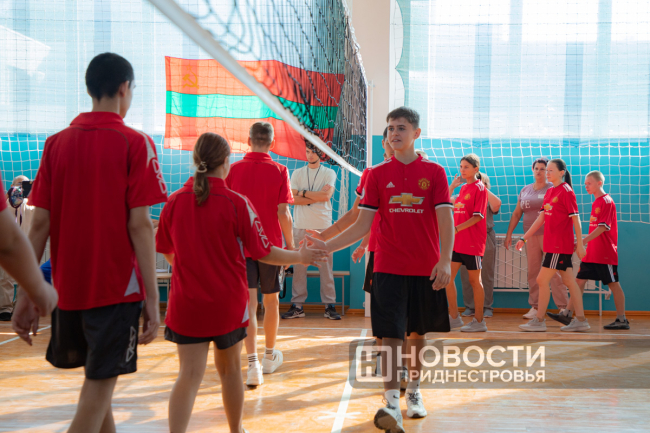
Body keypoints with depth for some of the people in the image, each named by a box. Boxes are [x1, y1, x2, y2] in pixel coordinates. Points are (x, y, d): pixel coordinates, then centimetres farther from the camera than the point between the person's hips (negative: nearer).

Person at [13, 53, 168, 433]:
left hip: (67, 287, 5)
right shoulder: (135, 143, -9)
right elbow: (139, 225, -14)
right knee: (101, 382, 3)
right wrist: (153, 299, -11)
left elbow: (41, 223, 2)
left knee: (97, 374, 22)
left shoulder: (56, 143, 4)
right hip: (117, 287, -5)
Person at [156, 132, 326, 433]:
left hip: (186, 304, 1)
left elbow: (167, 253, 9)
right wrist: (300, 256, 9)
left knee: (189, 375, 1)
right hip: (228, 304, -1)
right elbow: (263, 253, -8)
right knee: (229, 369, 18)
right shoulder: (237, 203, -13)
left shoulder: (174, 201, -4)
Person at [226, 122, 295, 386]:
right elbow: (283, 212, -9)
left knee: (248, 304, -1)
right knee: (271, 301, 15)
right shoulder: (279, 171, -7)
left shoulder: (233, 170, -2)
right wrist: (290, 244, 2)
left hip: (241, 245, 0)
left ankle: (253, 364, -10)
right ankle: (270, 357, 31)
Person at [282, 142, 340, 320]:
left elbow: (327, 195, -9)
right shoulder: (297, 173, 13)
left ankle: (329, 305, 5)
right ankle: (297, 306, 5)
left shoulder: (329, 173, 8)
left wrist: (304, 193, -2)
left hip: (323, 225, -1)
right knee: (299, 266, -1)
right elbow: (292, 199, 0)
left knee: (326, 266, -2)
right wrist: (317, 196, -6)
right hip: (301, 225, 1)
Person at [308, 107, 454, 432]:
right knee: (390, 334, -7)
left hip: (426, 269, 0)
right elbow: (363, 224, 3)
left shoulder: (434, 173, 1)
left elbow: (445, 220, -6)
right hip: (388, 268, 0)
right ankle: (392, 405, -4)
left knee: (417, 333, 13)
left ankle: (414, 391, 32)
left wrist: (445, 261, -19)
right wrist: (327, 246, -8)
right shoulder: (377, 174, 4)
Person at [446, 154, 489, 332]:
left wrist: (457, 228, -23)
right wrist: (452, 186, 13)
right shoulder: (463, 188, 15)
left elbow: (478, 217, -17)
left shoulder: (479, 188, -8)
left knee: (474, 280, 1)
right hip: (457, 242, 8)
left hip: (472, 243, -8)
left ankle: (479, 321, 12)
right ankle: (454, 318, 16)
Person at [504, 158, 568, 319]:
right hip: (531, 236, 5)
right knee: (532, 272, 5)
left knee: (555, 272, -6)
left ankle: (564, 308, -1)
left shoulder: (553, 189, 2)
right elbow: (516, 214, 17)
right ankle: (535, 307, 11)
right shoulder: (525, 190, 15)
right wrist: (509, 235, 12)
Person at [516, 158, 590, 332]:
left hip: (560, 245, -8)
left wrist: (580, 244, -14)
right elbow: (541, 219, 16)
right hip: (552, 244, 8)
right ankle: (580, 320, 16)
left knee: (542, 280, -6)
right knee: (569, 281, 10)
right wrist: (524, 238, 13)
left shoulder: (566, 191, -10)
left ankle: (539, 321, 2)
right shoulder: (549, 192, 14)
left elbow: (575, 219, -12)